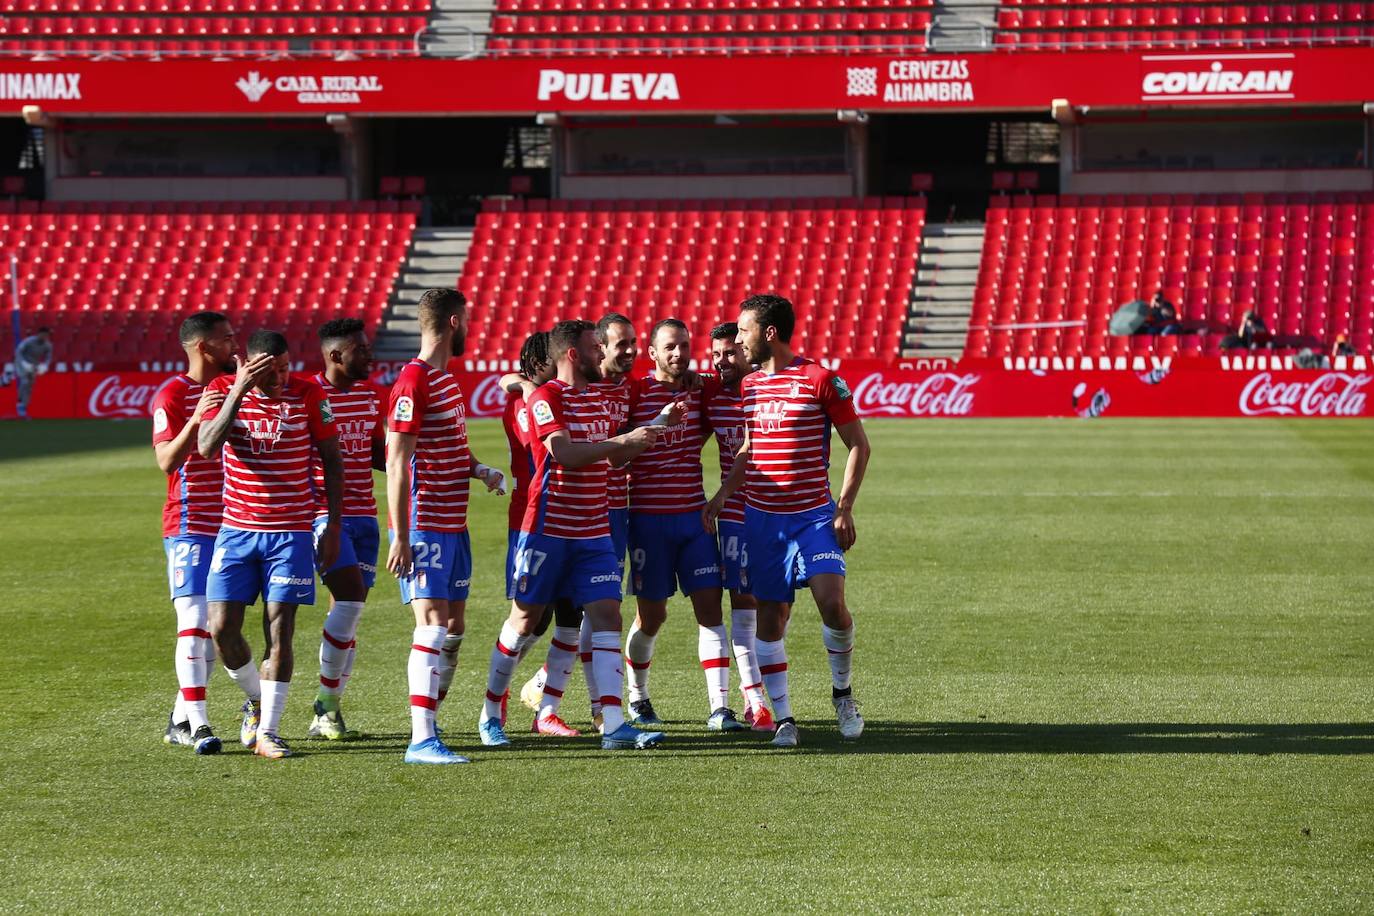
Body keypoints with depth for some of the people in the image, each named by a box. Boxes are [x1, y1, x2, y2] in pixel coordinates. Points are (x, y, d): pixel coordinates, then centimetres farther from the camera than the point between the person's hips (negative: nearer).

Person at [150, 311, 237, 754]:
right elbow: (167, 461, -20)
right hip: (189, 525, -7)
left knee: (216, 626, 8)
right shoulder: (171, 396, -8)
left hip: (230, 525, 7)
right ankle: (196, 723, -15)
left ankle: (181, 718, 16)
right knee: (194, 622, -13)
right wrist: (196, 421, -31)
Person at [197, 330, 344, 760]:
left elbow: (331, 459, 4)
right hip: (236, 529, 2)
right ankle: (257, 700, 23)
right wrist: (239, 390, -27)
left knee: (279, 629, -5)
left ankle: (268, 732, 1)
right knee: (221, 626, -4)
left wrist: (334, 525, 1)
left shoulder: (308, 394, -6)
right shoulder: (224, 390, -4)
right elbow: (206, 447, -21)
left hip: (291, 533, -2)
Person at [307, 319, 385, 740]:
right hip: (324, 513, -7)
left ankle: (328, 714, 11)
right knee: (350, 598, -18)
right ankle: (327, 703, -6)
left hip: (363, 515, 7)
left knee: (350, 611, 5)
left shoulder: (371, 393, 12)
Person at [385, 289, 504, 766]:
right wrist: (400, 538, -20)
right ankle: (421, 740, -13)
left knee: (453, 627, 11)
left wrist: (479, 470, 7)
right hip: (424, 526, -9)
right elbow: (397, 464, -17)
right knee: (433, 624, -12)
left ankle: (430, 722, 20)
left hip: (454, 526, 9)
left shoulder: (447, 379, 15)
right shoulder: (413, 383, -14)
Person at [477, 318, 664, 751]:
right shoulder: (547, 398, -11)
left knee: (606, 616, -6)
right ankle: (490, 713, 20)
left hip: (593, 532, 7)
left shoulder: (597, 399, 14)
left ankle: (614, 724, -12)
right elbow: (566, 454, -24)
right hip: (548, 528, -7)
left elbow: (613, 457, 26)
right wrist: (625, 439, -21)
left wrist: (650, 434, 11)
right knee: (525, 619, 4)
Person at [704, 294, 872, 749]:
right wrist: (722, 494, 11)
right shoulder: (748, 386, 9)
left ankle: (842, 690, 6)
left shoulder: (820, 380, -7)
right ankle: (783, 719, 9)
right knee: (770, 621, 1)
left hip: (814, 515, -5)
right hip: (761, 519, 5)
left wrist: (845, 508, -9)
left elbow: (858, 445, -3)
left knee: (832, 603, -20)